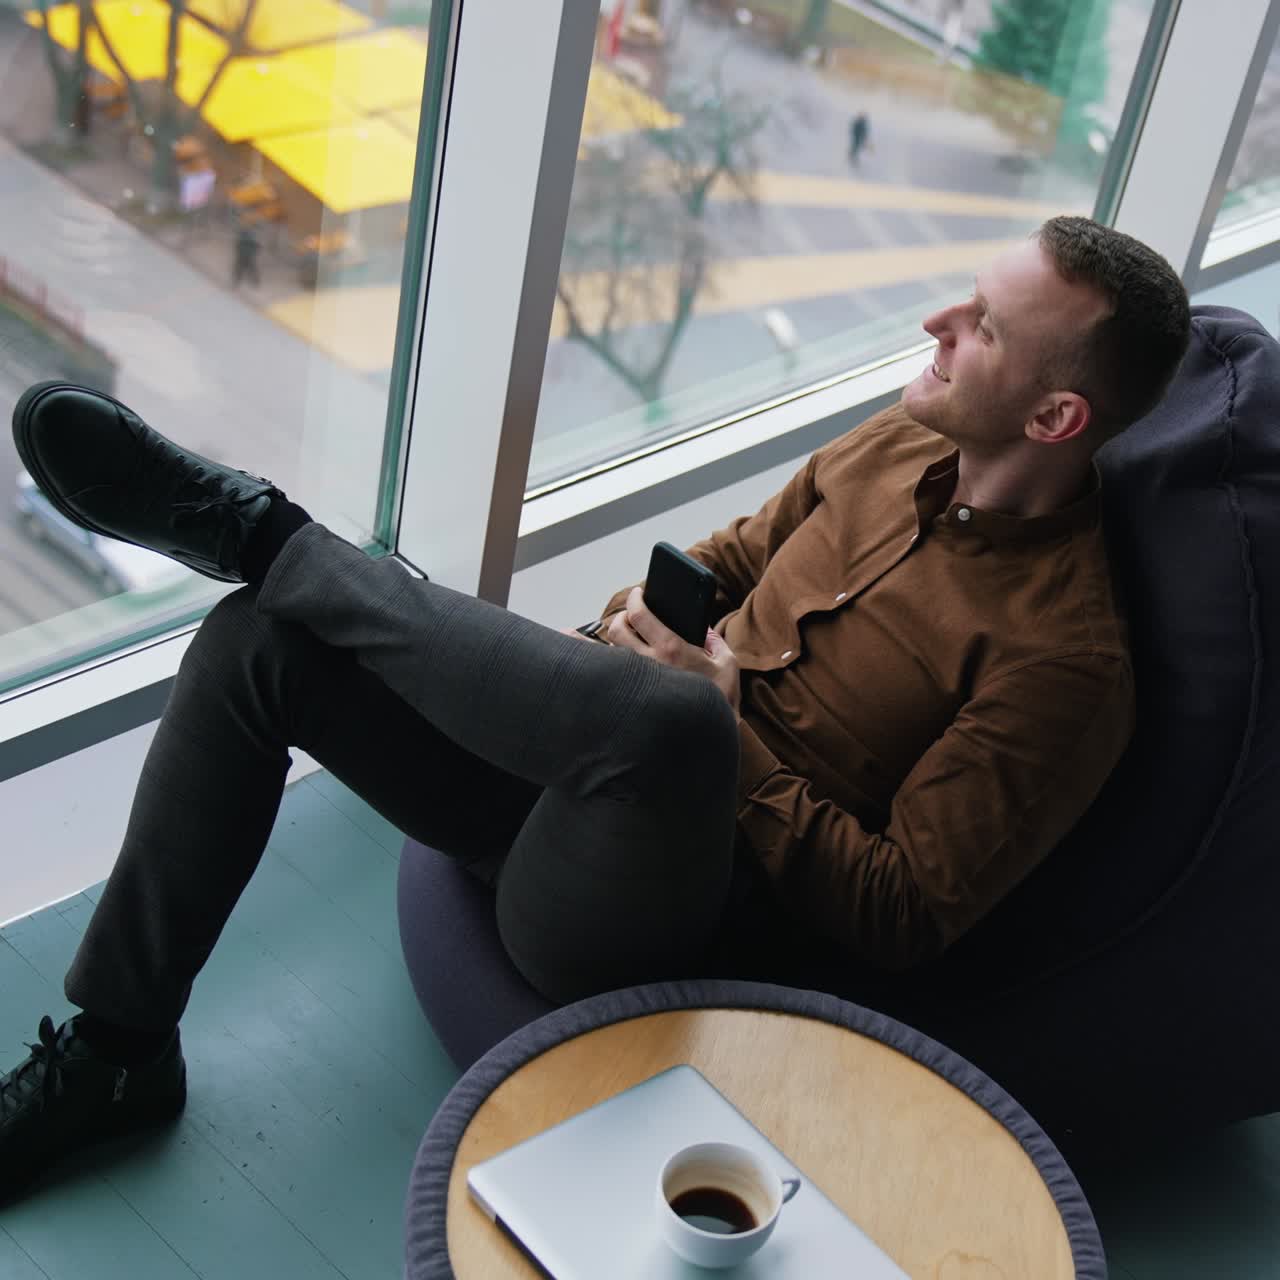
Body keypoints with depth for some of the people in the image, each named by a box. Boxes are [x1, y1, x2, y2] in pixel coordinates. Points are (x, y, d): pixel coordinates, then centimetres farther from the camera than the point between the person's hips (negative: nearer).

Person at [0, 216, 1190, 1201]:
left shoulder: (1066, 655, -16)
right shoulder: (907, 442, 5)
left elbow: (902, 917, -15)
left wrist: (717, 734, -18)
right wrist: (644, 614, -4)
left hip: (642, 914, -7)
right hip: (587, 774, 7)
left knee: (664, 722, -41)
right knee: (255, 640, -6)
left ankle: (245, 527, -16)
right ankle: (116, 1049, 5)